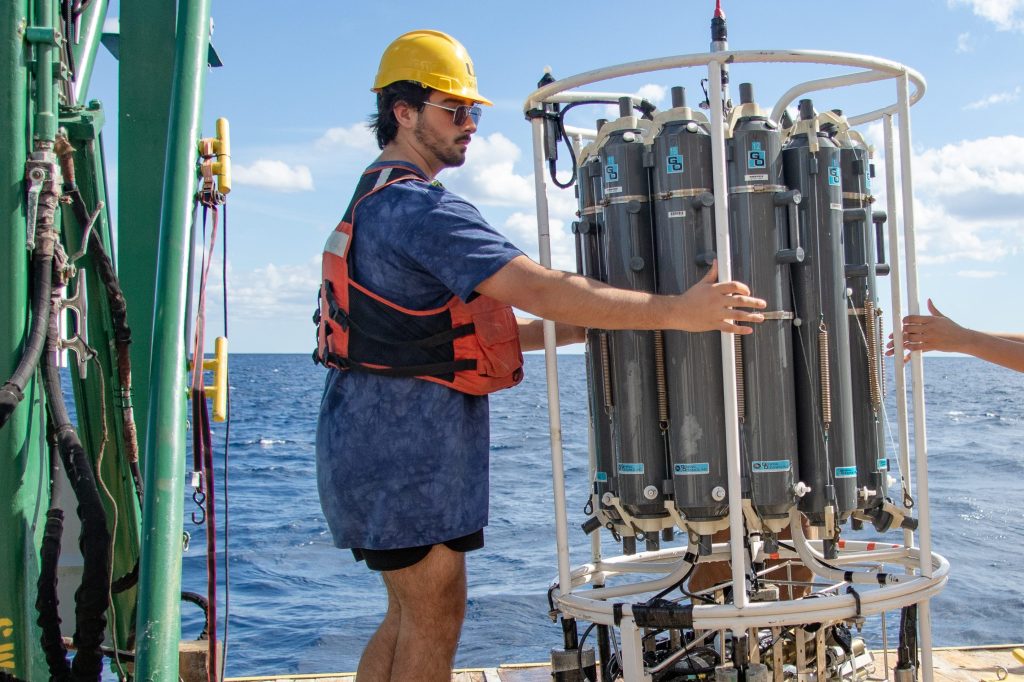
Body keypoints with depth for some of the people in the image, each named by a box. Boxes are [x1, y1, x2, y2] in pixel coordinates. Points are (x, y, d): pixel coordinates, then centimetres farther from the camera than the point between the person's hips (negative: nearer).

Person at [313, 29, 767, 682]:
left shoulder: (379, 201, 19)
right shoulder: (419, 206, -17)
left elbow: (457, 329, 20)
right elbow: (542, 289, -26)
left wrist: (579, 329, 17)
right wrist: (675, 311, -24)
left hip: (385, 434, 10)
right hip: (406, 438, -10)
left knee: (410, 616, 18)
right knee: (435, 617, 0)